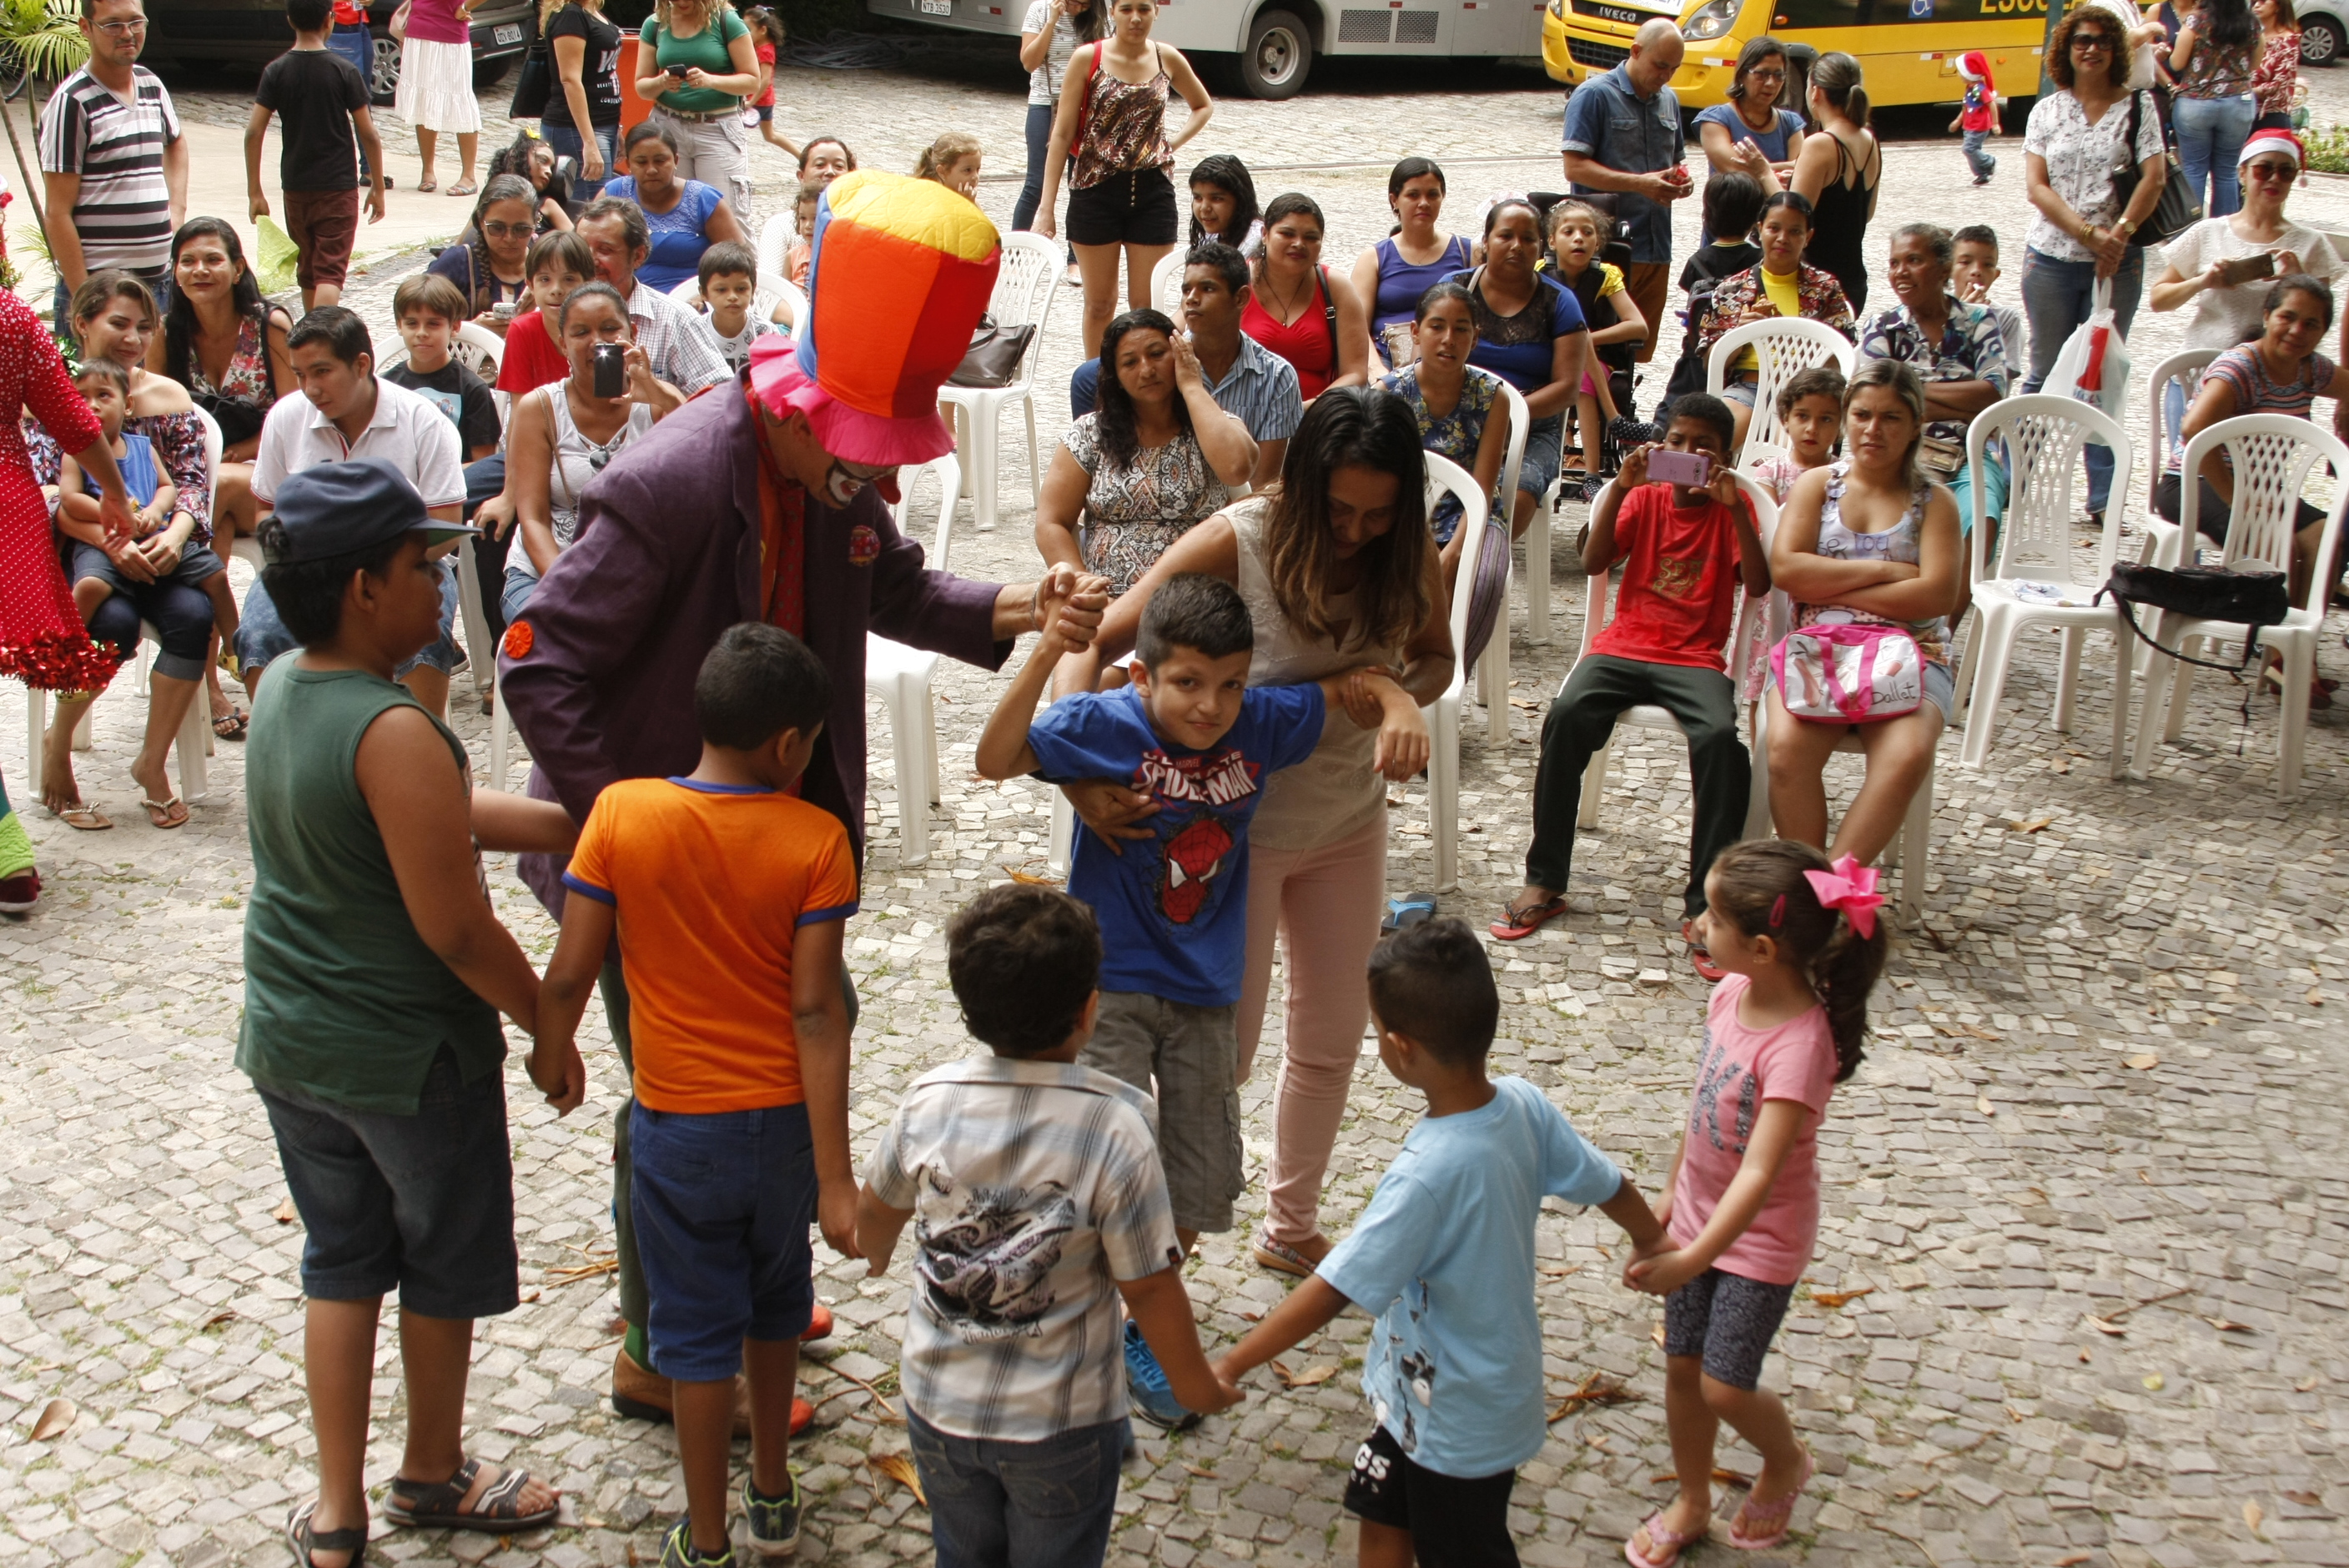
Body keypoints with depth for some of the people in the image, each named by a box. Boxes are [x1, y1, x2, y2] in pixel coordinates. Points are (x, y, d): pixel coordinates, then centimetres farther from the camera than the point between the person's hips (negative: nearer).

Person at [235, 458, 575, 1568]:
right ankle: (432, 1476, 37)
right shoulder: (395, 734, -28)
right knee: (446, 1267, 17)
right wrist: (549, 1022, -11)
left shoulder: (282, 688, -2)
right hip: (411, 1056, -7)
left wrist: (576, 830, 7)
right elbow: (455, 929, -24)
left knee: (341, 1264, 20)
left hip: (287, 1040, 7)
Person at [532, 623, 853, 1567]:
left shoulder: (621, 813, -13)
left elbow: (570, 973, -9)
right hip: (785, 1119, 1)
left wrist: (552, 1053, 14)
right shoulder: (815, 839, -15)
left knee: (699, 1328, 13)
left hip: (678, 1125, -1)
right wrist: (835, 1178, -13)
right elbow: (817, 1013, -16)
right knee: (776, 1300, 24)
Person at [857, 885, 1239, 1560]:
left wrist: (875, 1254, 30)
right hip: (1061, 1425, -3)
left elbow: (877, 1207, 6)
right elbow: (1149, 1285, -19)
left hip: (938, 1405, 3)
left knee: (964, 1554, 25)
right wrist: (1194, 1382, -1)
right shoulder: (1116, 1125, -25)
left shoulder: (928, 1101, -13)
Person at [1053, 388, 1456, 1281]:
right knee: (1223, 1050, -1)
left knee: (1331, 1042, 17)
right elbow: (1093, 646, -24)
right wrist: (1077, 776, -39)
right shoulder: (1235, 544, -24)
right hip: (1240, 827, -5)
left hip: (1350, 822, 5)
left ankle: (1291, 1229, 39)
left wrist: (1398, 695, -18)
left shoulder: (1409, 557, -12)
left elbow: (1435, 657, 7)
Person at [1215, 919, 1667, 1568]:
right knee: (1382, 1515, 24)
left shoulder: (1427, 1175, -35)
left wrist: (1232, 1365, -23)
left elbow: (1334, 1290, -32)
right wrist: (1651, 1238, 23)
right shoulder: (1525, 1105, -15)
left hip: (1459, 1425, -8)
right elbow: (1606, 1183, 1)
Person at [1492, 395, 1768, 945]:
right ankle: (1545, 880, -19)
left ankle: (1707, 901, -24)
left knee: (1720, 736, -33)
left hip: (1695, 659, -1)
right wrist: (1620, 488, -14)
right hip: (1622, 647, 1)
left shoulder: (1731, 510, 7)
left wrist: (1734, 508, -16)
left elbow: (1758, 585, -8)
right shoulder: (1644, 499, 11)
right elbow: (1593, 563, -4)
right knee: (1567, 715, -30)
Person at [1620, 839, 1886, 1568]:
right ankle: (1691, 1502, 37)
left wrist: (1692, 1260, -43)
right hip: (1700, 1215, 7)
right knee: (1682, 1368, 16)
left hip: (1761, 1235, -7)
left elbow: (1758, 1173, -37)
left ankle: (1785, 1461, 32)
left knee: (1725, 1387, 0)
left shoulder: (1798, 1044, -32)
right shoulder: (1731, 995, -9)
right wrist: (1673, 1193, 15)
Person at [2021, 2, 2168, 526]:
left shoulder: (2137, 109, 4)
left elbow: (2154, 178, -6)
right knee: (2047, 374, 6)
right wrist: (2089, 233, -14)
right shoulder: (2047, 110, 6)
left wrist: (2119, 233, -18)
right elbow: (2037, 187, -3)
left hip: (2117, 261, 0)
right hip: (2052, 257, 0)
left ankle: (2103, 497, 6)